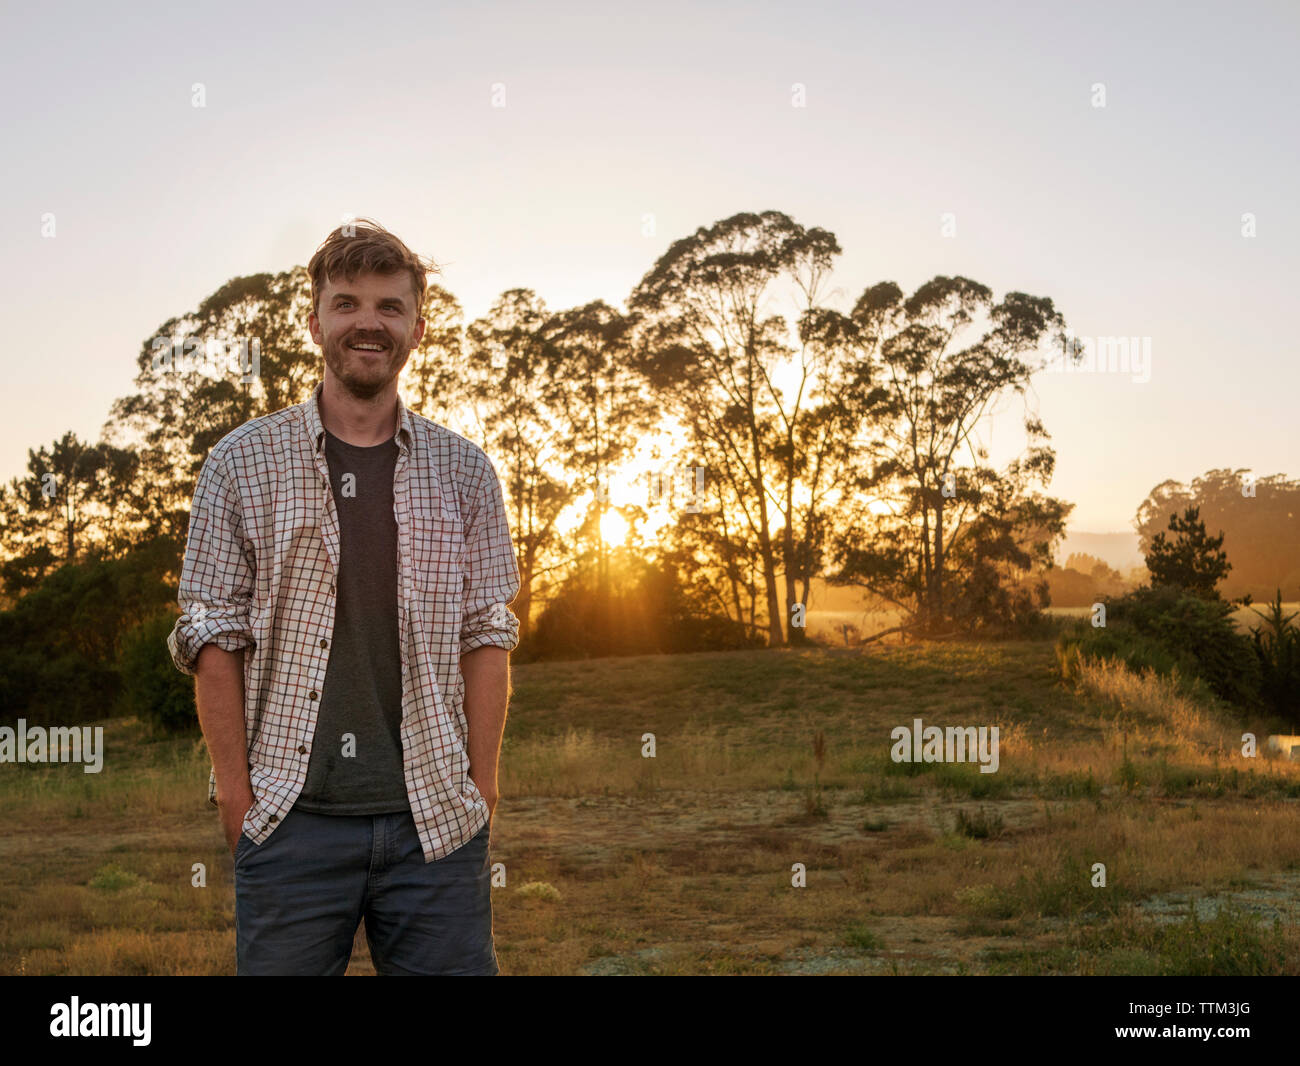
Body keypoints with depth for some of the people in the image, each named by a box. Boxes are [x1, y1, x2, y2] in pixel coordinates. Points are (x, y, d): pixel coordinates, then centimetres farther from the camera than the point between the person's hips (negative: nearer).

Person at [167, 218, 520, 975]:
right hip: (292, 818, -1)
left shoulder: (464, 471, 9)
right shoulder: (243, 464, 5)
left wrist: (482, 792, 0)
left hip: (435, 815, 1)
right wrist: (237, 794, -4)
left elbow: (487, 637, 7)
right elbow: (213, 638, 2)